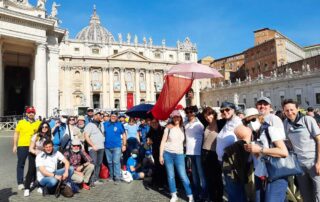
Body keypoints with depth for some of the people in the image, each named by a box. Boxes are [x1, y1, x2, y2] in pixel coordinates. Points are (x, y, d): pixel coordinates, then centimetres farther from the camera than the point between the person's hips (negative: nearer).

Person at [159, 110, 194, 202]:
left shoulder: (183, 128, 2)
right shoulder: (169, 128, -3)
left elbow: (184, 141, 8)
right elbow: (163, 142, -2)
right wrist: (161, 155, -5)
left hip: (179, 155, 0)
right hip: (167, 154, 0)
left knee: (183, 176, -3)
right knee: (170, 176, 7)